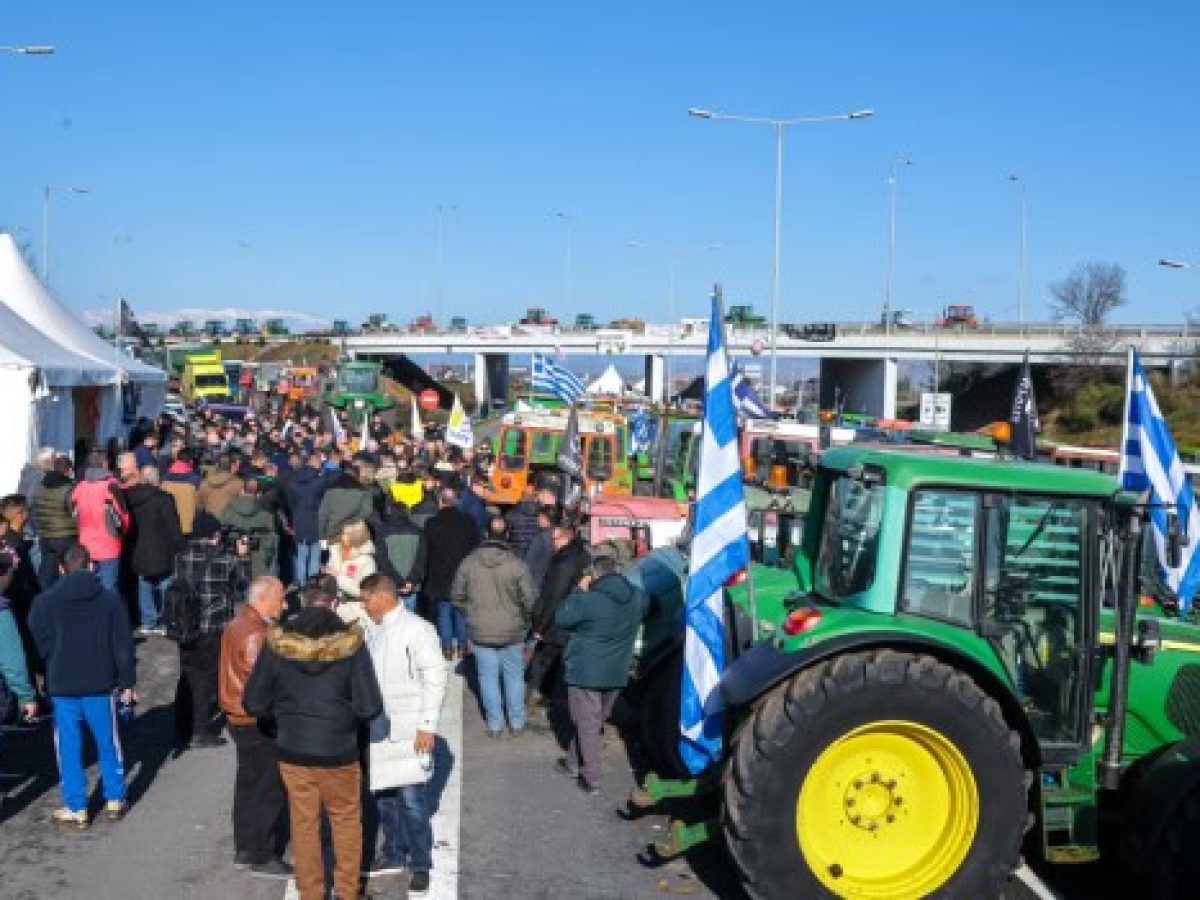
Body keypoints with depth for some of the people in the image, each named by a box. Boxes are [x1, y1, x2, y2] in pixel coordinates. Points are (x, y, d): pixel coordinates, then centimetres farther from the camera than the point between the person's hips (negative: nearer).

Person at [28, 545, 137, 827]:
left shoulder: (44, 602, -3)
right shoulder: (110, 598, -3)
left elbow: (38, 645, 2)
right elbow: (123, 644, -2)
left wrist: (42, 683, 14)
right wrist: (127, 683, 5)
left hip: (62, 687, -1)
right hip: (100, 686, 1)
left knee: (69, 748, 9)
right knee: (108, 743, 15)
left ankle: (76, 809, 12)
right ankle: (115, 800, 22)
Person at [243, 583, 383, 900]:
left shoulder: (278, 643, -10)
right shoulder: (350, 643, -16)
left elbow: (253, 703, -3)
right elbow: (370, 707, -16)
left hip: (293, 751, 2)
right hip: (339, 752, -1)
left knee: (304, 825, 16)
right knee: (347, 821, 18)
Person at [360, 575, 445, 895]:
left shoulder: (417, 629, -12)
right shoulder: (374, 631, 11)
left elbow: (434, 679, -14)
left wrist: (428, 725, -16)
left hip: (409, 730, -7)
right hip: (378, 728, 7)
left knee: (411, 799, -5)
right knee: (383, 794, 14)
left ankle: (421, 865, 8)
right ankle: (394, 853, 31)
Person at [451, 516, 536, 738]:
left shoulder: (469, 563, -6)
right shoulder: (517, 566, -14)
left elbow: (457, 596, 2)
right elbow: (530, 600, -12)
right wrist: (525, 620, 6)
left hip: (480, 632, 1)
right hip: (512, 632, -1)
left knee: (488, 677, 12)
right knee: (514, 676, 14)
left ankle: (494, 724, 19)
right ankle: (516, 723, 23)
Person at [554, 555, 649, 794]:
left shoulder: (588, 600, -23)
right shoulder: (638, 598, -4)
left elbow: (561, 618, -9)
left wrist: (580, 591, -1)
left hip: (586, 673, -6)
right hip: (616, 674, 6)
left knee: (587, 725, 4)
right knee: (592, 721, 21)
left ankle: (592, 779, 5)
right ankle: (574, 762, 35)